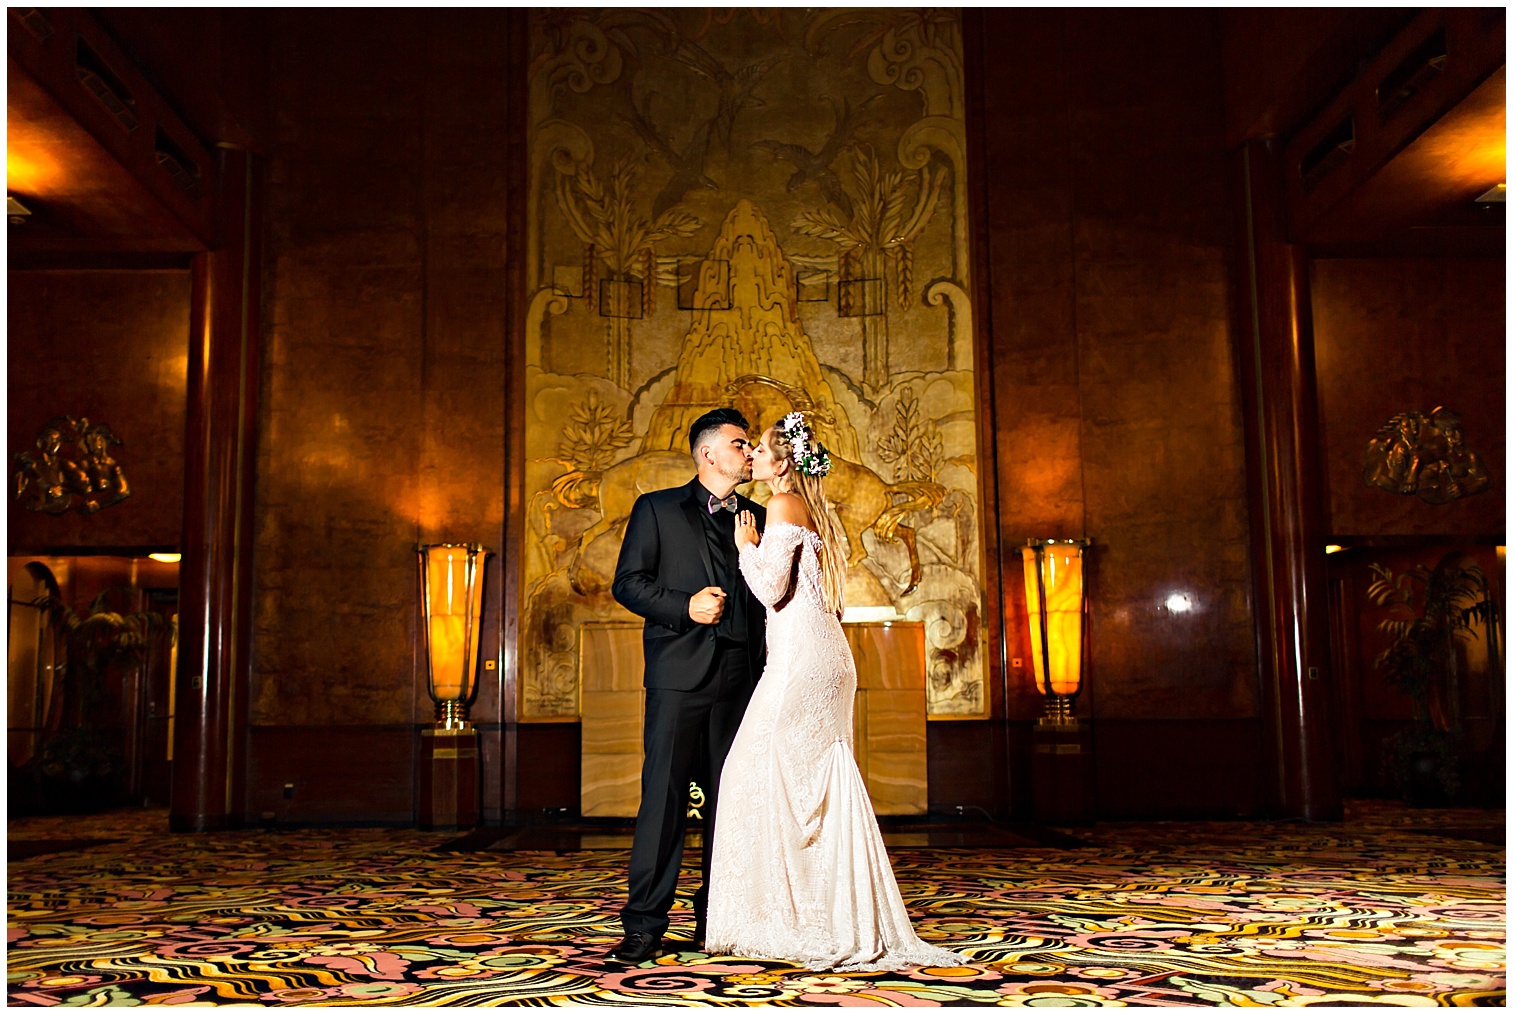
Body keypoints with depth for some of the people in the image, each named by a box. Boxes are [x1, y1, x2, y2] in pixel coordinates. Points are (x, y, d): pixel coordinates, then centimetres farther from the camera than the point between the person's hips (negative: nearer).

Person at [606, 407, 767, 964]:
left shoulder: (756, 517, 17)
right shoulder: (657, 509, 7)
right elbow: (627, 583, 1)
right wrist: (685, 606, -12)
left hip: (740, 676, 4)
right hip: (679, 673, -4)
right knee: (664, 796, -5)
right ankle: (644, 924, 1)